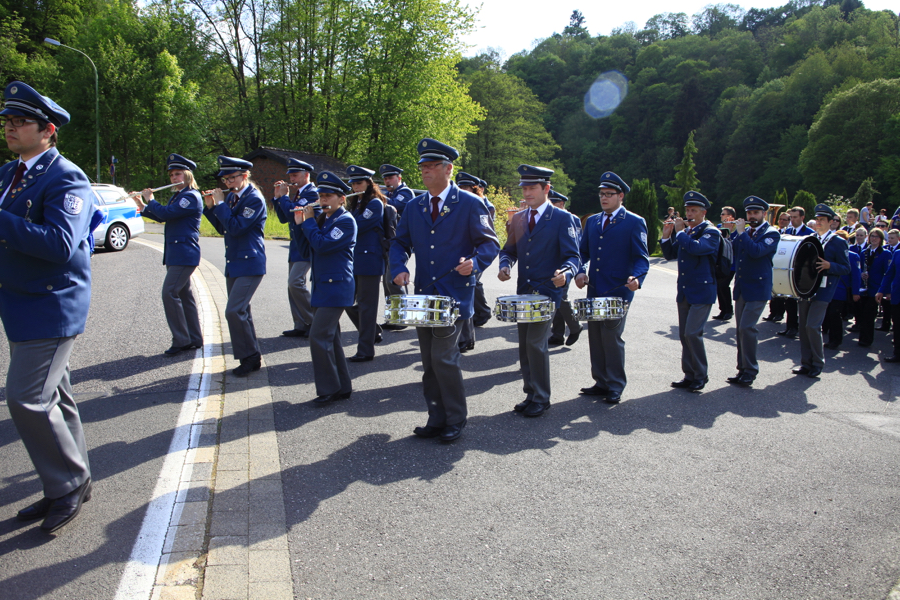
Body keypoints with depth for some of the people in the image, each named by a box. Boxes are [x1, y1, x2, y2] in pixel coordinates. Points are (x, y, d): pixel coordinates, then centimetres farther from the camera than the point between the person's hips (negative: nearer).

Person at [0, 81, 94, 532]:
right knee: (52, 397, 15)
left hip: (51, 306, -9)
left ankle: (70, 483, 10)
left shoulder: (65, 179, -15)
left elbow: (61, 244, -27)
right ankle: (70, 484, 28)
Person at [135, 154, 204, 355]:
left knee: (170, 293, -12)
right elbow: (162, 217, 23)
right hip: (175, 253, 10)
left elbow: (166, 213, -21)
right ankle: (195, 339, 17)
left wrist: (150, 200, -5)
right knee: (184, 295, 11)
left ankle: (181, 340, -6)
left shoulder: (191, 197, -13)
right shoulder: (177, 196, 17)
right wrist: (142, 206, 12)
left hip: (184, 254, -10)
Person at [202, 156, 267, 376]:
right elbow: (222, 228, 16)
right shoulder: (231, 197, 11)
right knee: (241, 312, 12)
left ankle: (250, 357, -1)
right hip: (233, 264, 9)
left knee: (234, 311, -14)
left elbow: (235, 228, -22)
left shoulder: (254, 199, -13)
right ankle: (251, 358, 22)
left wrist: (220, 204, -15)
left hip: (250, 264, -9)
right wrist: (211, 207, 4)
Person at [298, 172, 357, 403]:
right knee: (330, 337, 12)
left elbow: (321, 244, -22)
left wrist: (308, 221, -10)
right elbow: (306, 247, 17)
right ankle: (343, 387, 20)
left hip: (336, 287, -9)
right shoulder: (322, 219, 14)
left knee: (319, 336, -11)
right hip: (321, 286, 9)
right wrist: (301, 224, 7)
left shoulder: (346, 221, -11)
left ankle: (329, 389, -1)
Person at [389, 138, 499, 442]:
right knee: (429, 361, 10)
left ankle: (456, 420, 9)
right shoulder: (415, 206, 10)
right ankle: (437, 419, 23)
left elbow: (490, 243, -3)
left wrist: (474, 263, -22)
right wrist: (399, 268, -4)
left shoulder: (470, 204, -5)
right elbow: (400, 242, 16)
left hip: (454, 295, -6)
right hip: (423, 294, 6)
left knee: (443, 357, -10)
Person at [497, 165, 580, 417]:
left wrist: (565, 273, -31)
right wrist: (505, 266, -7)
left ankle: (541, 398, 4)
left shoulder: (563, 218, -6)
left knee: (536, 343, -11)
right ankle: (530, 394, 23)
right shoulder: (518, 218, 11)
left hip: (547, 291, -6)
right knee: (524, 345, 10)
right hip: (523, 291, 6)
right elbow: (509, 250, 16)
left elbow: (572, 256, -9)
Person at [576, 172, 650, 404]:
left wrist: (636, 278, -27)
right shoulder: (592, 221, 14)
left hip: (618, 291, -6)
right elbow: (583, 251, 16)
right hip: (594, 289, 6)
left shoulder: (635, 222, -3)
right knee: (595, 338, 10)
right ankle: (601, 382, 22)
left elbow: (641, 258, -7)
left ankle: (615, 387, 9)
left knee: (611, 337, -5)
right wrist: (580, 271, -4)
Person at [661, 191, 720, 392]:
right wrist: (667, 236, 0)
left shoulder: (711, 232, -9)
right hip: (684, 291, 7)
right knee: (684, 335, 8)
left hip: (702, 291, -7)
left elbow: (696, 247, -28)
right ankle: (689, 374, 18)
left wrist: (680, 232, -16)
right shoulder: (685, 231, 13)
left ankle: (701, 375, 2)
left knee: (692, 333, -12)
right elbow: (670, 255, 14)